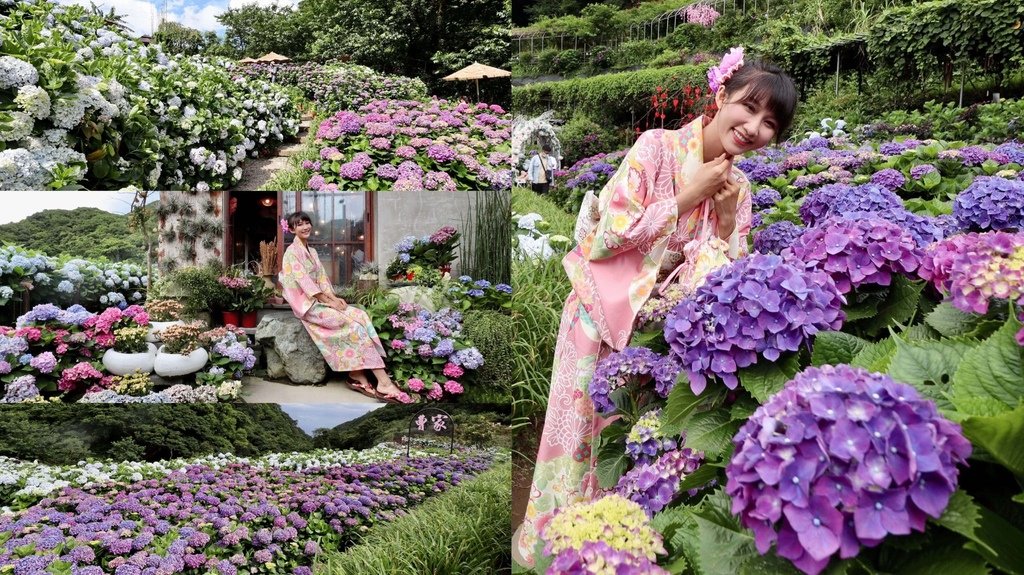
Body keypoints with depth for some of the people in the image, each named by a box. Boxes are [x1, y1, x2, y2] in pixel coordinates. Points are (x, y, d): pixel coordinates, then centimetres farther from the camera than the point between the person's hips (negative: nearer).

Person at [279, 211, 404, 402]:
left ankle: (357, 374, -23)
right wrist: (329, 301, -18)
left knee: (360, 315, -16)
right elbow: (304, 281, -16)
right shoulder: (292, 252, -8)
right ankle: (383, 381, -27)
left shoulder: (312, 251, 18)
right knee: (353, 323, -23)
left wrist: (334, 298, -5)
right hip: (307, 304, -8)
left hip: (319, 300, 8)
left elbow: (321, 278, 12)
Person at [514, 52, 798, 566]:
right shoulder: (657, 147, -14)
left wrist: (727, 216, -13)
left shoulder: (738, 188, 2)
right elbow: (607, 237, -21)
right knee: (581, 435, 6)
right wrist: (688, 197, -19)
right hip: (603, 317, -4)